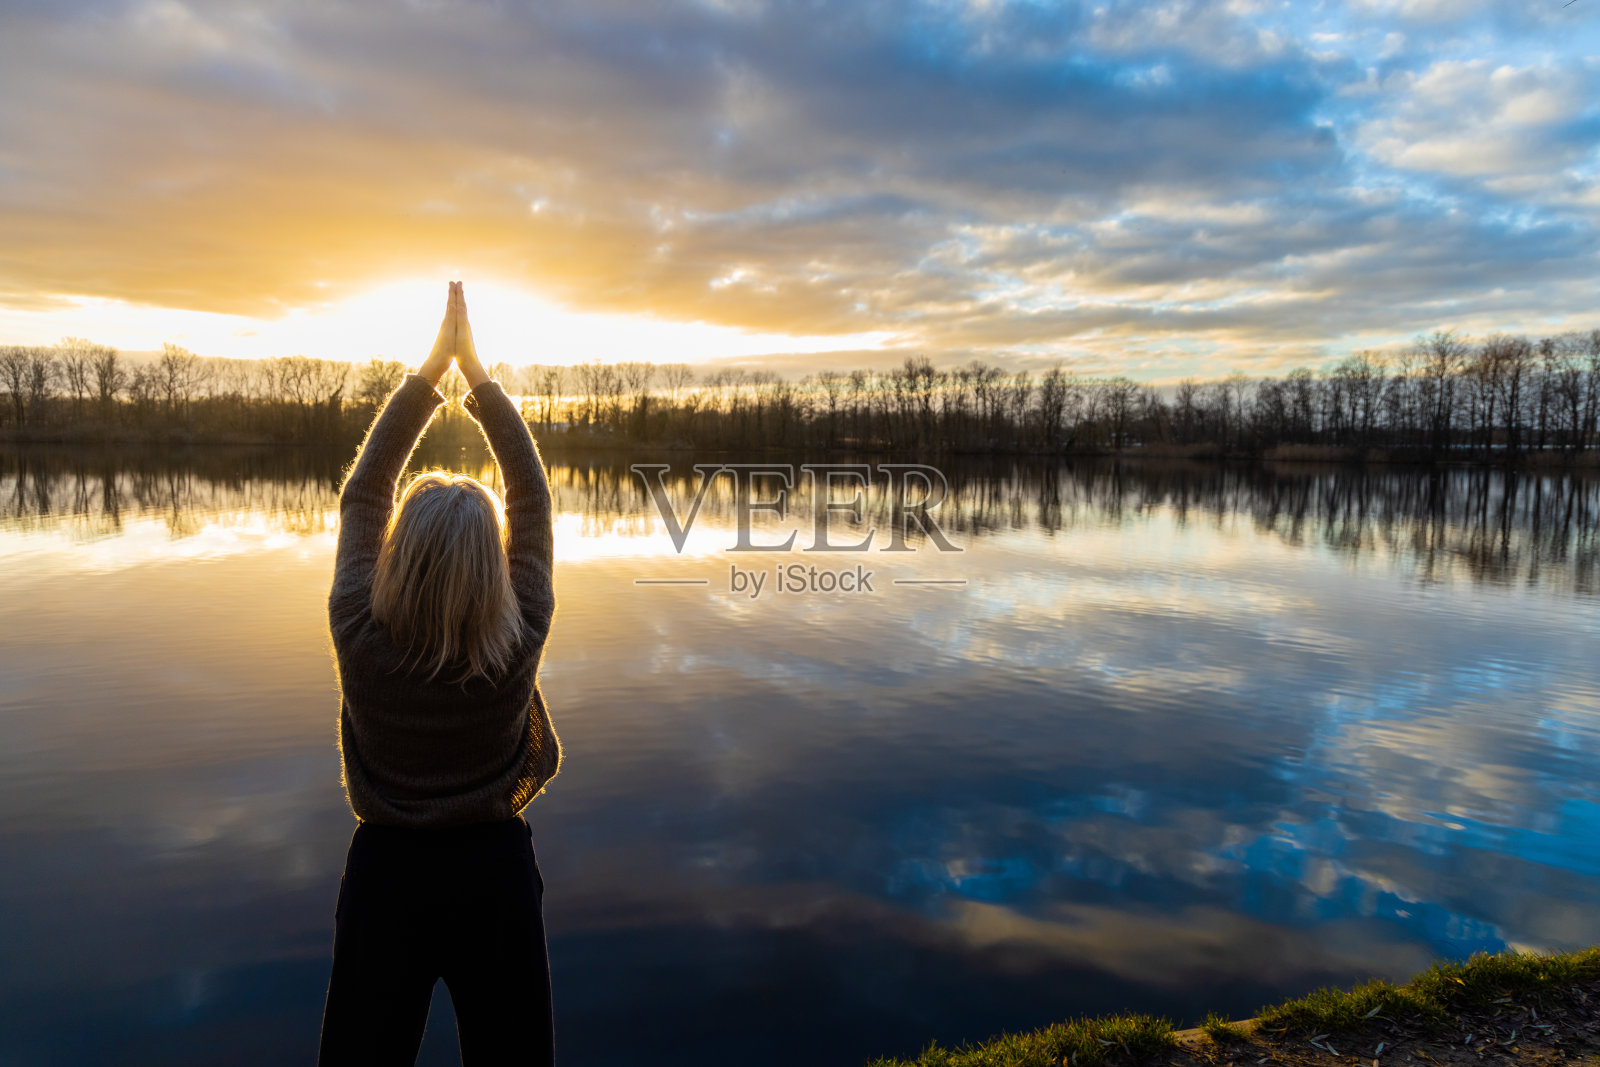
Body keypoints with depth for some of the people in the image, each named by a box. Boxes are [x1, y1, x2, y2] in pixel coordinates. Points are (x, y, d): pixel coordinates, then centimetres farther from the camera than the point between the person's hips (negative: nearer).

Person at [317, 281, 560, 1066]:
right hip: (494, 868, 0)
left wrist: (428, 372, -5)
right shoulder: (521, 642, -22)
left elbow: (361, 495, -8)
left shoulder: (361, 638, -20)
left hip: (386, 867, 1)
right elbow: (532, 501, -10)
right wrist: (478, 375, -6)